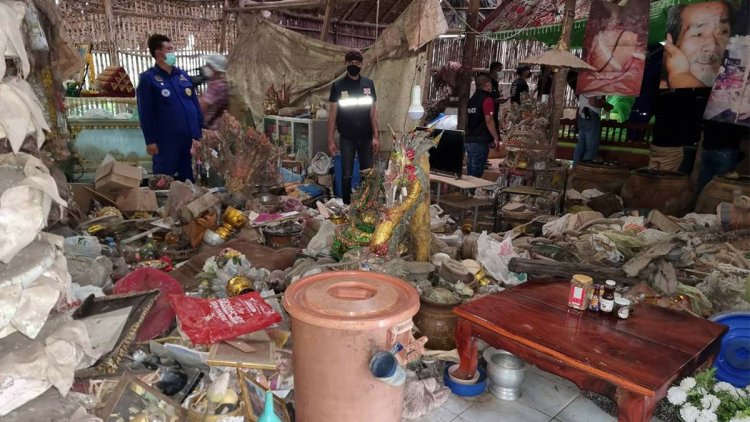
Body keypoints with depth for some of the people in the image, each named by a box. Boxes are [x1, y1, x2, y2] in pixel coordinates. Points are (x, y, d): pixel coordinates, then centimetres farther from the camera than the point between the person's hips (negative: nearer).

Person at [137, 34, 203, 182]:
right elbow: (145, 113, -6)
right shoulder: (148, 78, -2)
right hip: (166, 141, -5)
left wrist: (200, 133, 6)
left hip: (190, 139, 5)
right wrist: (150, 140, -10)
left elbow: (195, 104, 12)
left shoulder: (183, 75, 13)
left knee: (189, 179, 13)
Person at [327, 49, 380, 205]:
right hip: (346, 138, -2)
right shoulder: (338, 85, -3)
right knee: (347, 175, 5)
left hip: (366, 137, 2)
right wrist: (330, 140, -6)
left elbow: (373, 112, 4)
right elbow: (333, 113, -2)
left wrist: (375, 136, -2)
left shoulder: (368, 84, 3)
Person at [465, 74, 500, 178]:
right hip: (480, 142, -8)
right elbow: (489, 120, -17)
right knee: (476, 173, -5)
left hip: (468, 140, 8)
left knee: (470, 172, 13)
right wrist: (496, 138, -10)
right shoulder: (487, 99, -10)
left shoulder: (472, 99, 14)